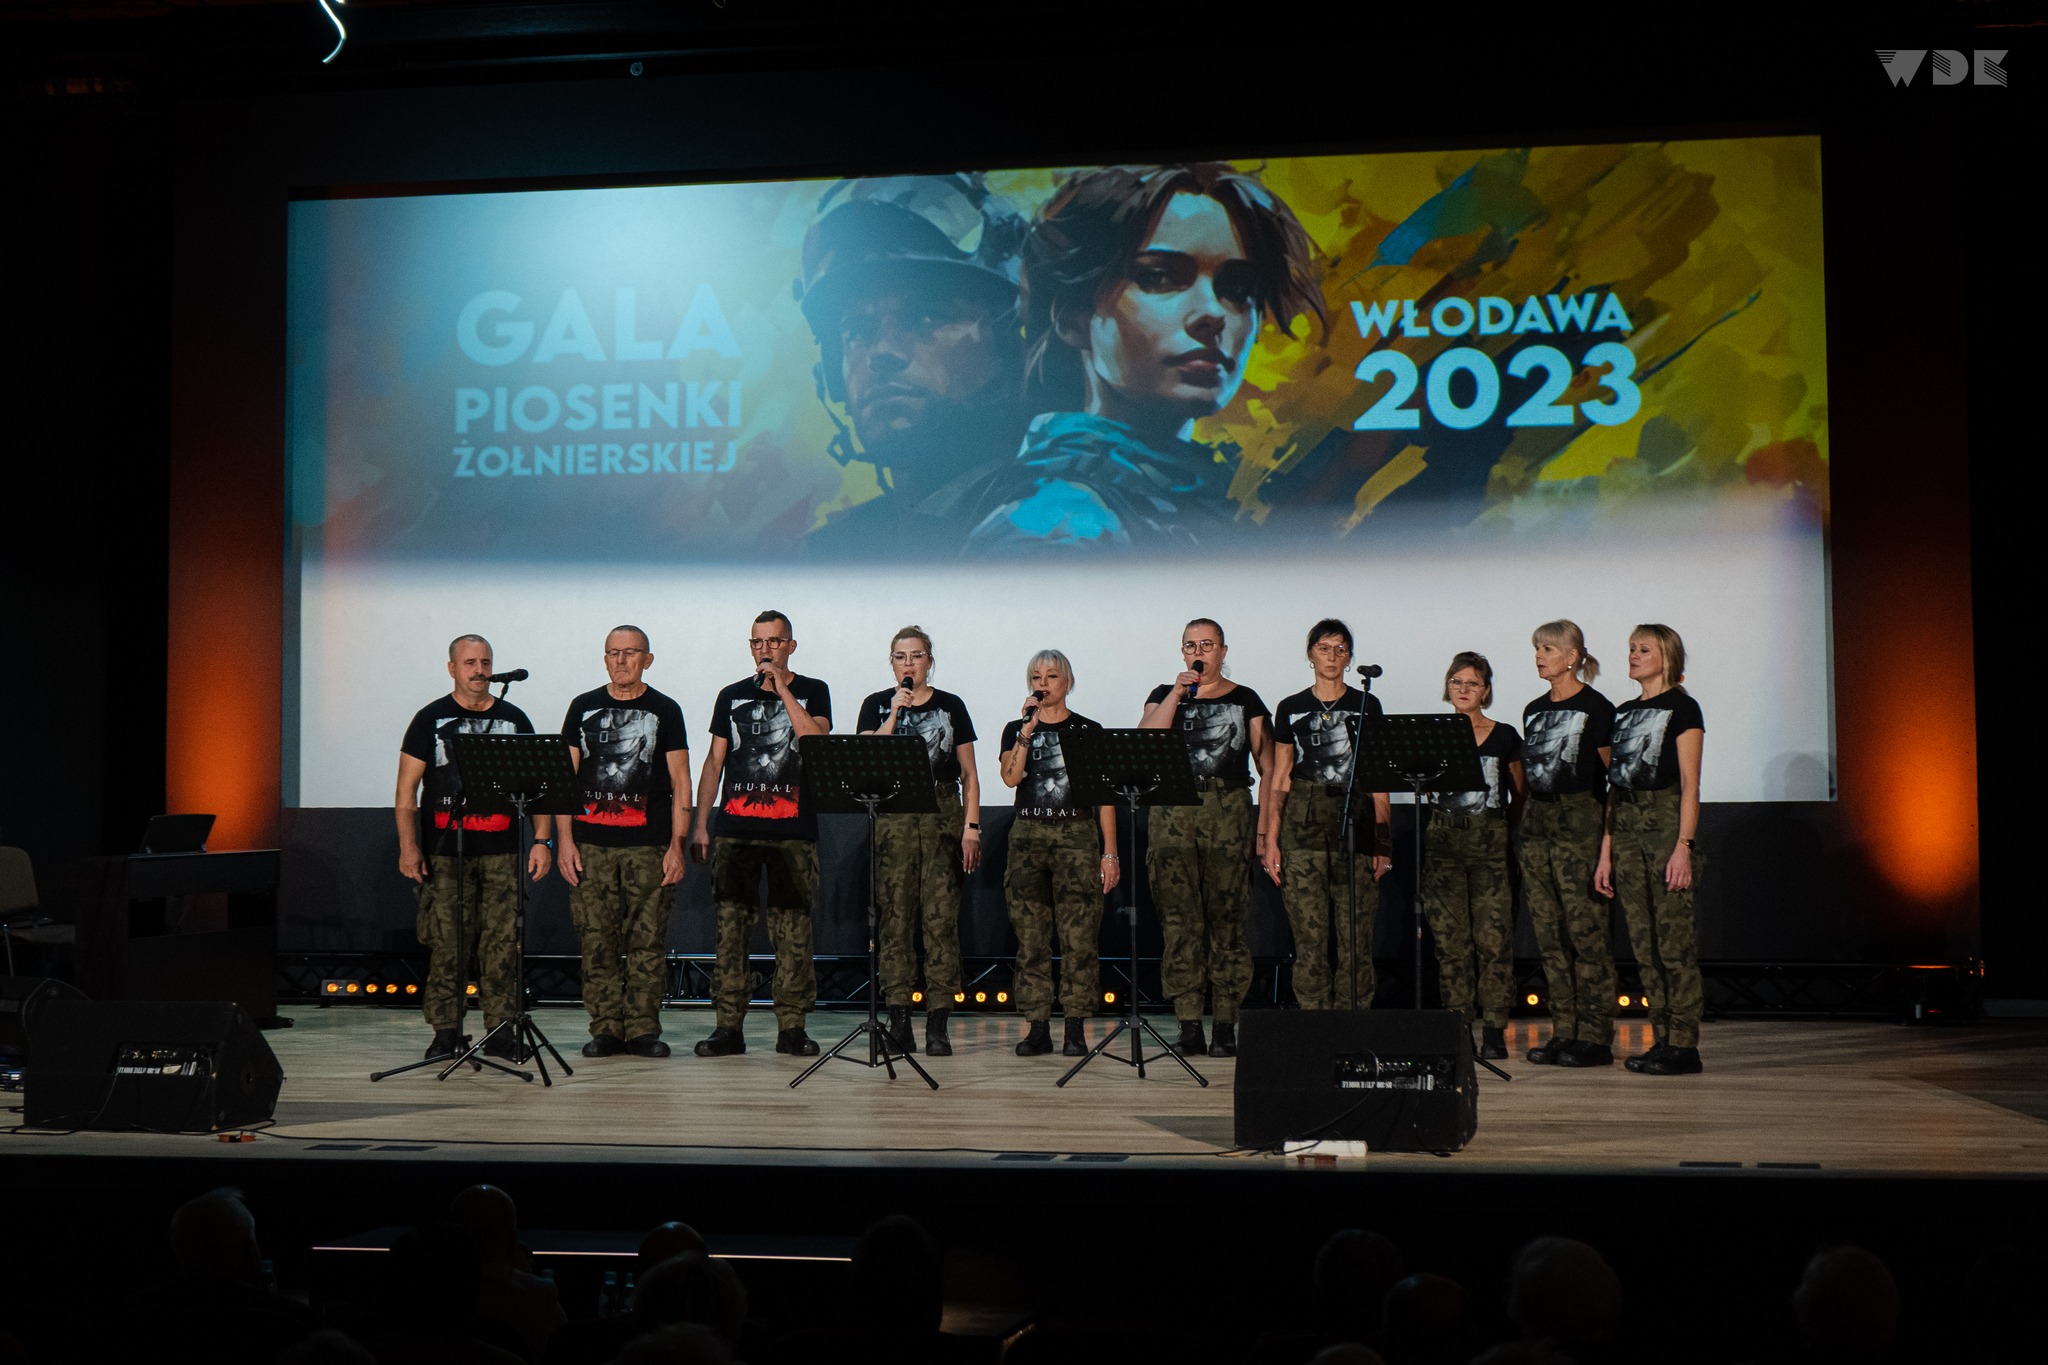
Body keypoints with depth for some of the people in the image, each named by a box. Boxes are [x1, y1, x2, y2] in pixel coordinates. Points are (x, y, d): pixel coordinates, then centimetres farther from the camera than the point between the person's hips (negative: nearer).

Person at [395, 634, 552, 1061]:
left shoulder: (514, 719, 12)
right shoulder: (430, 719, 7)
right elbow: (407, 788, 4)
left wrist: (542, 840, 1)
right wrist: (408, 846, -6)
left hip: (501, 852, 2)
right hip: (445, 852, -2)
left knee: (501, 942, -2)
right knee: (446, 942, -4)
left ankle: (500, 1030, 5)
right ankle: (444, 1031, 5)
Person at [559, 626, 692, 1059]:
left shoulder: (664, 710, 7)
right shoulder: (583, 707, 11)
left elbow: (680, 783, 5)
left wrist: (676, 846, -3)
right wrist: (565, 840, 1)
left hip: (648, 845, -1)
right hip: (591, 844, 1)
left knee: (647, 941, -3)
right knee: (597, 941, 0)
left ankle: (643, 1029, 5)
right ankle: (606, 1029, 8)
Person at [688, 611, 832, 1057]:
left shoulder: (812, 692, 8)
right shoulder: (732, 696, 14)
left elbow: (817, 740, -10)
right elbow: (714, 761, 15)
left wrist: (781, 688, -9)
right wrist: (699, 824, 8)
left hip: (793, 831, -2)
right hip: (735, 829, 2)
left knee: (793, 930, -3)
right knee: (730, 927, -1)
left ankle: (791, 1027, 3)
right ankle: (728, 1027, 4)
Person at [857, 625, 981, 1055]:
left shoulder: (951, 707, 10)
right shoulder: (876, 705, 10)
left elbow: (969, 775, 9)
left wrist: (971, 826, 0)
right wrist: (895, 714, -11)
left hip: (943, 818, 0)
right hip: (892, 819, 0)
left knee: (942, 919, -5)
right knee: (895, 919, -2)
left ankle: (938, 1024, -3)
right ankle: (898, 1019, 3)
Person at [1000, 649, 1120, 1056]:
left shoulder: (1088, 731, 7)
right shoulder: (1015, 730, 11)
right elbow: (1010, 777, -8)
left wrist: (1109, 853, -1)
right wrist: (1028, 730, -14)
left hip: (1078, 836, -2)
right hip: (1028, 836, 2)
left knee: (1079, 938, -6)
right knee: (1031, 940, 0)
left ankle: (1077, 1029, -2)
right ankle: (1037, 1027, 6)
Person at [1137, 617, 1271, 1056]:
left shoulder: (1245, 700, 12)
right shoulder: (1165, 696, 16)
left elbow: (1267, 762, 7)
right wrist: (1177, 692, -6)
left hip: (1229, 816, -1)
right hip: (1173, 817, 1)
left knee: (1228, 919, -4)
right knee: (1179, 921, -2)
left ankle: (1226, 1027, 1)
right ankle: (1189, 1026, 2)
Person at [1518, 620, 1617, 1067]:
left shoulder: (1596, 708, -3)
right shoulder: (1533, 710, 16)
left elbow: (1613, 775, -5)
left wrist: (1609, 834, -10)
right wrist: (1529, 823, 14)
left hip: (1580, 822, -7)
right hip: (1537, 824, 7)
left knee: (1586, 930, -7)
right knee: (1549, 934, 6)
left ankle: (1595, 1035, -3)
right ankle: (1563, 1031, 12)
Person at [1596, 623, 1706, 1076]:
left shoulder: (1682, 707, -2)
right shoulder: (1623, 713, 17)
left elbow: (1689, 783, -8)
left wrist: (1683, 845, -17)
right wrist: (1605, 852, 12)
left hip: (1666, 820, -7)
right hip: (1625, 825, 7)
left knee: (1674, 938, -7)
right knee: (1643, 942, 6)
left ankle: (1684, 1044, -5)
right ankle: (1662, 1039, 11)